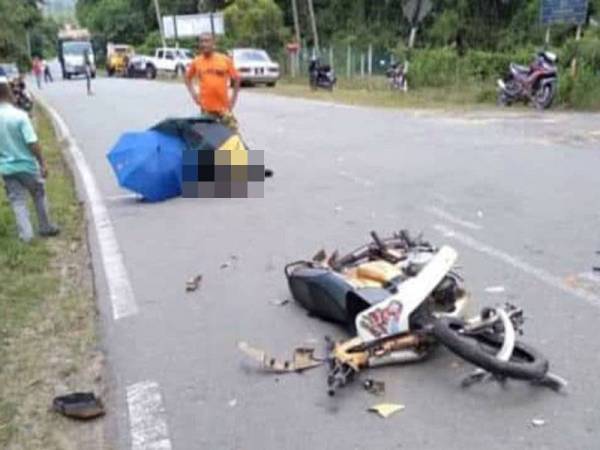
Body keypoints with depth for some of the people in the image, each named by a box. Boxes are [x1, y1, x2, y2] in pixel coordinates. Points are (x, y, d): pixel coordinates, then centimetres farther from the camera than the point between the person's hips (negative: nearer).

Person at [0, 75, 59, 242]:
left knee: (17, 201, 11)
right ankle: (45, 227, 28)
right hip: (26, 165, -3)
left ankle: (25, 234, 11)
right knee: (39, 195, 17)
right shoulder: (19, 115, -19)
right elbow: (32, 143, -20)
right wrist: (42, 163, -11)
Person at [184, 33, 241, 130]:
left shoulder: (225, 60, -3)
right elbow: (188, 77, 17)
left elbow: (236, 79, 5)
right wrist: (193, 93, 4)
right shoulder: (196, 62, 2)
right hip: (206, 107, 1)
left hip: (224, 106, -1)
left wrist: (233, 98, -1)